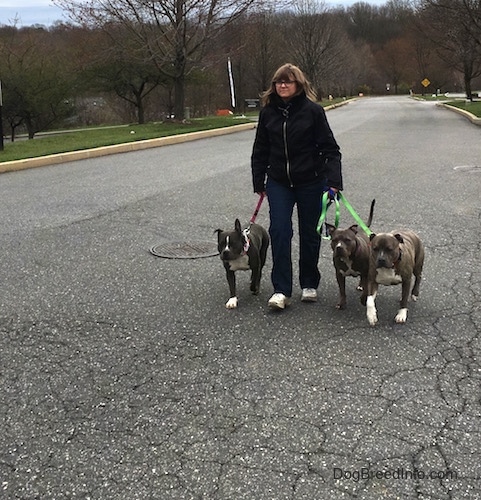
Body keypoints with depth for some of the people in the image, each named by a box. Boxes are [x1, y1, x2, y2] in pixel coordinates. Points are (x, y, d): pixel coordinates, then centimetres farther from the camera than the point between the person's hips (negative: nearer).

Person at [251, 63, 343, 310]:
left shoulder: (313, 110, -7)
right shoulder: (268, 112, 3)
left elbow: (329, 148, -8)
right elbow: (260, 150, 10)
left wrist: (334, 180, -16)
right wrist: (259, 182, 9)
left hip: (310, 182, -2)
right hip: (279, 183, 2)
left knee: (309, 234, 8)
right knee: (279, 231, -8)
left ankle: (309, 285, 24)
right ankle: (281, 290, -3)